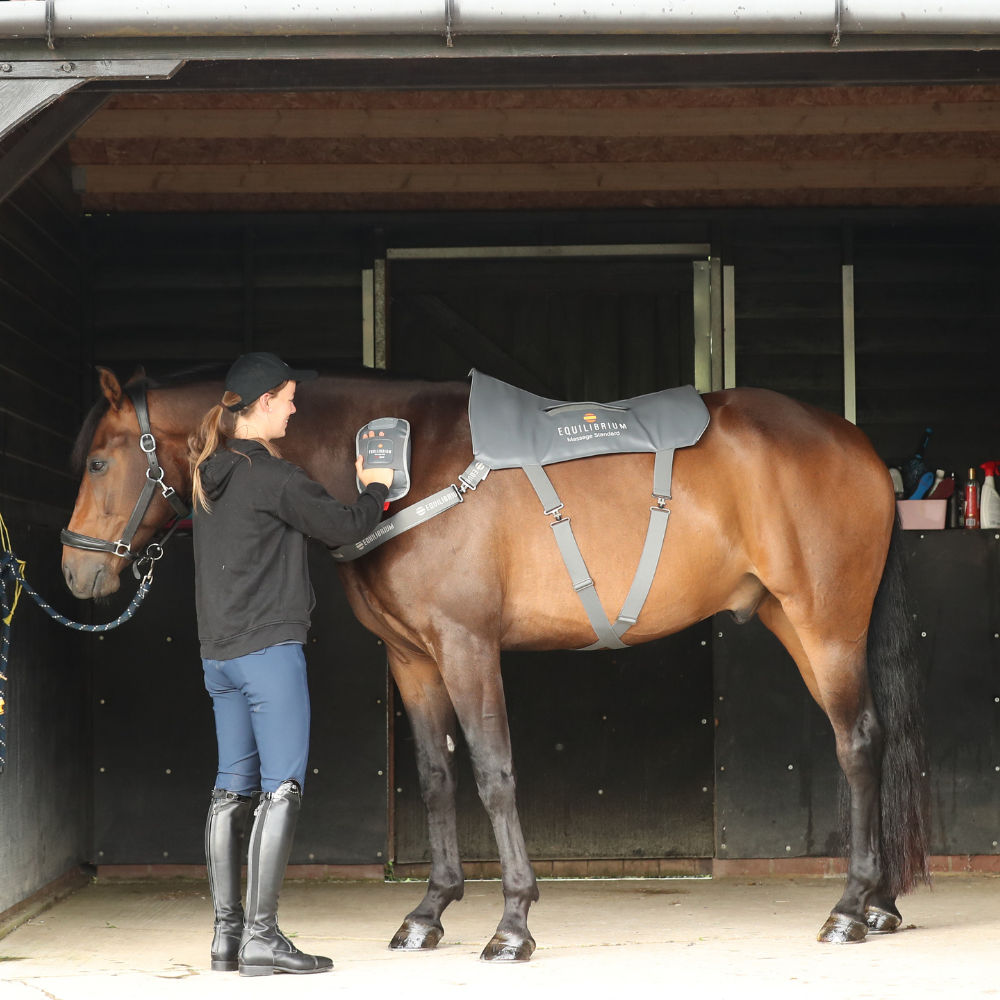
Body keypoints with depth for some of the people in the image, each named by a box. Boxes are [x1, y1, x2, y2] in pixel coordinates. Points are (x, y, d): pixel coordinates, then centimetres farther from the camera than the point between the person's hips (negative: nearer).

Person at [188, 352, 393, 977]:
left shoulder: (210, 474, 11)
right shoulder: (272, 475, -13)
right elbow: (344, 528, -6)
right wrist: (376, 489, 12)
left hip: (219, 653, 9)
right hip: (269, 649, -9)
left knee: (233, 788, 10)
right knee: (282, 788, -6)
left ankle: (227, 934, 12)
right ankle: (261, 936, -8)